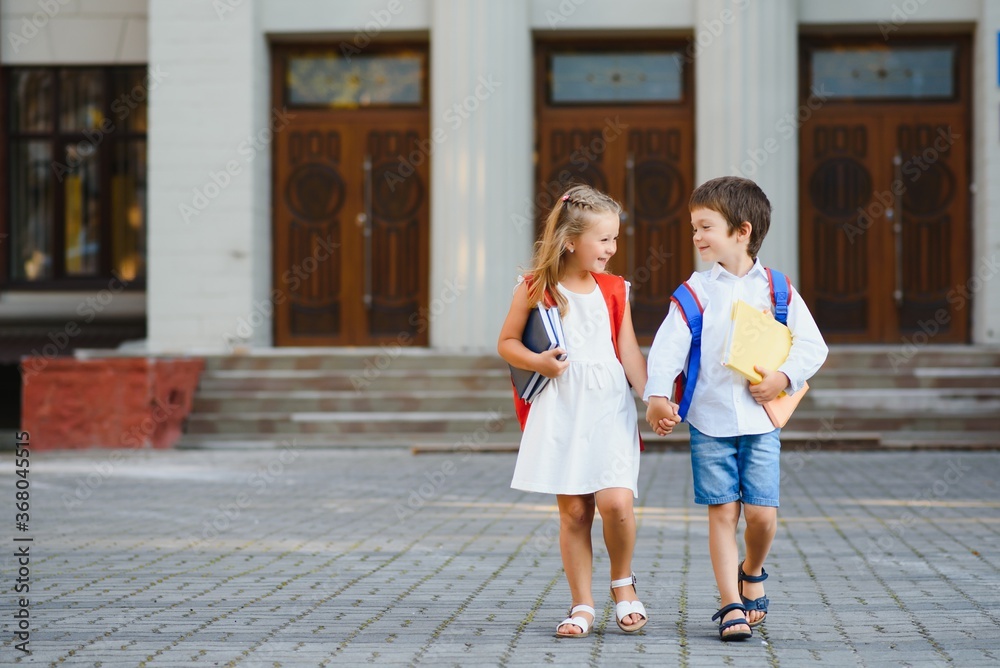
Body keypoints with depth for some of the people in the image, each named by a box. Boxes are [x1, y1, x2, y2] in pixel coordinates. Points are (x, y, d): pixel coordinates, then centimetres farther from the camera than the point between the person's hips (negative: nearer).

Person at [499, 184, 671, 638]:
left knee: (616, 502, -13)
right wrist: (537, 362, -12)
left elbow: (629, 352, 8)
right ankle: (582, 605, 12)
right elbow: (506, 343, 7)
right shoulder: (535, 288, 0)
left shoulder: (613, 289, 8)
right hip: (560, 409, -1)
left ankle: (622, 582, 13)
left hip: (609, 405, 1)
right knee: (573, 510, 1)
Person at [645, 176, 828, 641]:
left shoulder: (776, 288, 3)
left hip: (761, 419, 0)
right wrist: (657, 394, -19)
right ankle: (731, 605, 7)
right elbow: (669, 344, -6)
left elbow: (812, 345, 6)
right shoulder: (695, 290, 2)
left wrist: (784, 378, -10)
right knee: (722, 512, -1)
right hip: (709, 420, 0)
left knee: (761, 512, -4)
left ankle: (752, 571, 26)